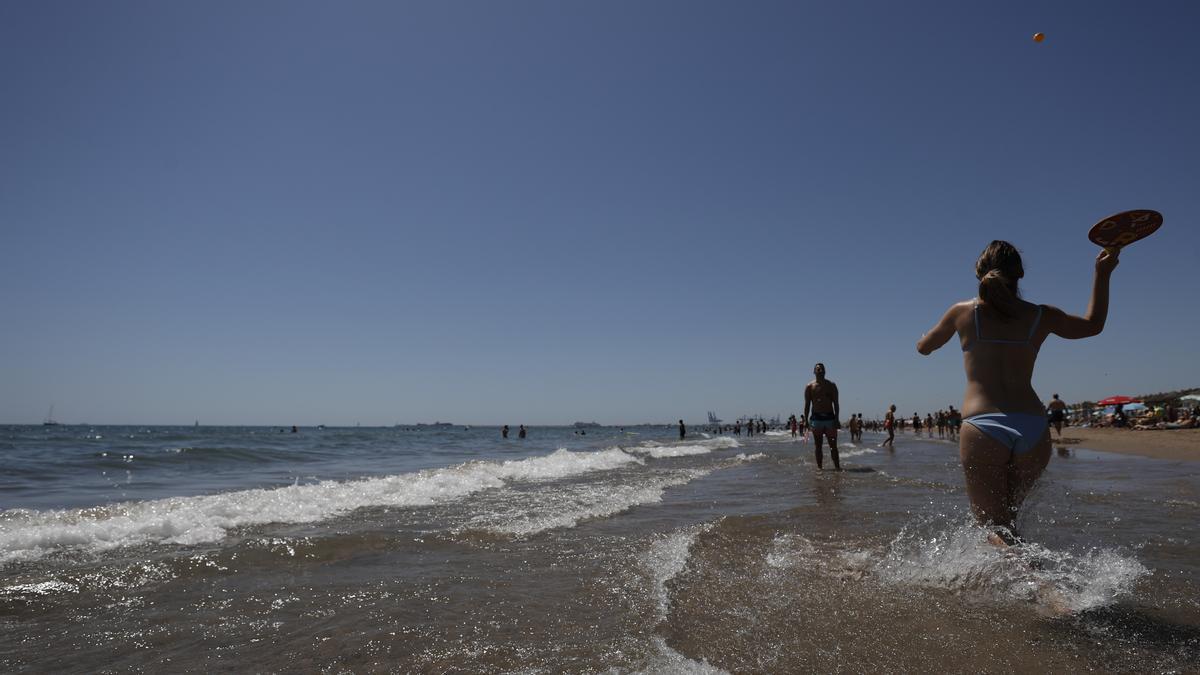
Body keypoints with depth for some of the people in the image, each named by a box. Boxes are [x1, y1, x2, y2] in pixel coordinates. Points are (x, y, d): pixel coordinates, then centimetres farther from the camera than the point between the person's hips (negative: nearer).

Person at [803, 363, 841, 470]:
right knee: (817, 445, 3)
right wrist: (805, 421, -2)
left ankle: (837, 466, 2)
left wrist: (836, 419, -5)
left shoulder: (831, 385, 6)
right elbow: (807, 405, 5)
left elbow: (836, 404, 4)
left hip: (830, 418, 1)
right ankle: (819, 467, 9)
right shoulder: (810, 387, 4)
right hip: (816, 418, 0)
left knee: (833, 445, -1)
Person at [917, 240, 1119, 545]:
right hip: (1033, 429, 3)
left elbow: (923, 347, 20)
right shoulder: (1040, 316, 9)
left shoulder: (963, 311, 3)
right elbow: (1093, 325, 29)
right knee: (1006, 516, 23)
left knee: (994, 524, 0)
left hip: (983, 428, -3)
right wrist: (1102, 274, 37)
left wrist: (948, 326, 40)